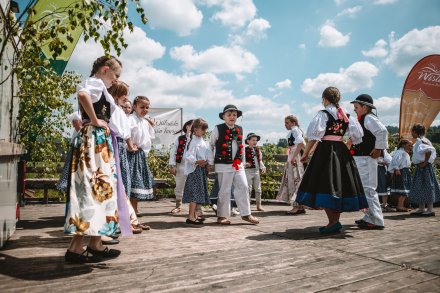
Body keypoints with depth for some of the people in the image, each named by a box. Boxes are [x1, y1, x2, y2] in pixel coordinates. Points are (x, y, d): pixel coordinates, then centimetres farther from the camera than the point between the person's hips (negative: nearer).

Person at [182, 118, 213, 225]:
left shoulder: (203, 142, 16)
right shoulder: (193, 141, -13)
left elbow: (208, 155, 18)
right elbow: (187, 156, -22)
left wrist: (208, 163, 2)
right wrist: (197, 161, -26)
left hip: (202, 169, 9)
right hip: (195, 169, -9)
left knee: (198, 192, 14)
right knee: (195, 192, -10)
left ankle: (194, 214, 23)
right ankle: (191, 217, -7)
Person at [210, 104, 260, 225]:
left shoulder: (240, 130, 11)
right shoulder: (218, 129, -4)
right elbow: (211, 145, 5)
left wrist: (242, 161, 17)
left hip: (238, 165, 5)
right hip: (223, 165, -5)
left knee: (243, 187, 2)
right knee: (225, 191, 1)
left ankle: (246, 214, 13)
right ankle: (222, 216, 15)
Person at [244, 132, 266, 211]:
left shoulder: (258, 150, 11)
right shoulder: (245, 150, -7)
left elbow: (260, 160, 17)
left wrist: (262, 167, 4)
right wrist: (245, 164, -27)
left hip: (256, 171, 6)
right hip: (248, 171, -6)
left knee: (258, 189, 11)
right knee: (248, 189, -3)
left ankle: (259, 205, 21)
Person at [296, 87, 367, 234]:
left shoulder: (323, 114, -5)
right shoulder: (346, 115, 11)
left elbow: (314, 136, -11)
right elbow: (357, 135, 10)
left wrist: (305, 154, -6)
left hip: (325, 150, -6)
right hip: (342, 152, 6)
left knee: (324, 185, -5)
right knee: (340, 184, 10)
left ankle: (333, 222, -12)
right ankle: (336, 222, 15)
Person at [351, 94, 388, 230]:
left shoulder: (369, 118, -12)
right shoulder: (362, 119, 17)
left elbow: (382, 131, -28)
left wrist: (378, 149, -19)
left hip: (366, 159, -11)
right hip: (360, 158, 11)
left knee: (368, 189, -8)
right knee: (364, 189, 17)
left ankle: (376, 221, -1)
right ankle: (369, 217, 28)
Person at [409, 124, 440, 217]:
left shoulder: (422, 141, -14)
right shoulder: (418, 141, 15)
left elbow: (429, 151, -30)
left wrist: (425, 162, -23)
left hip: (425, 167, -10)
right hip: (420, 168, 10)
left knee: (426, 187, -6)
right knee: (419, 188, 12)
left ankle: (430, 210, 0)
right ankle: (421, 209, 18)